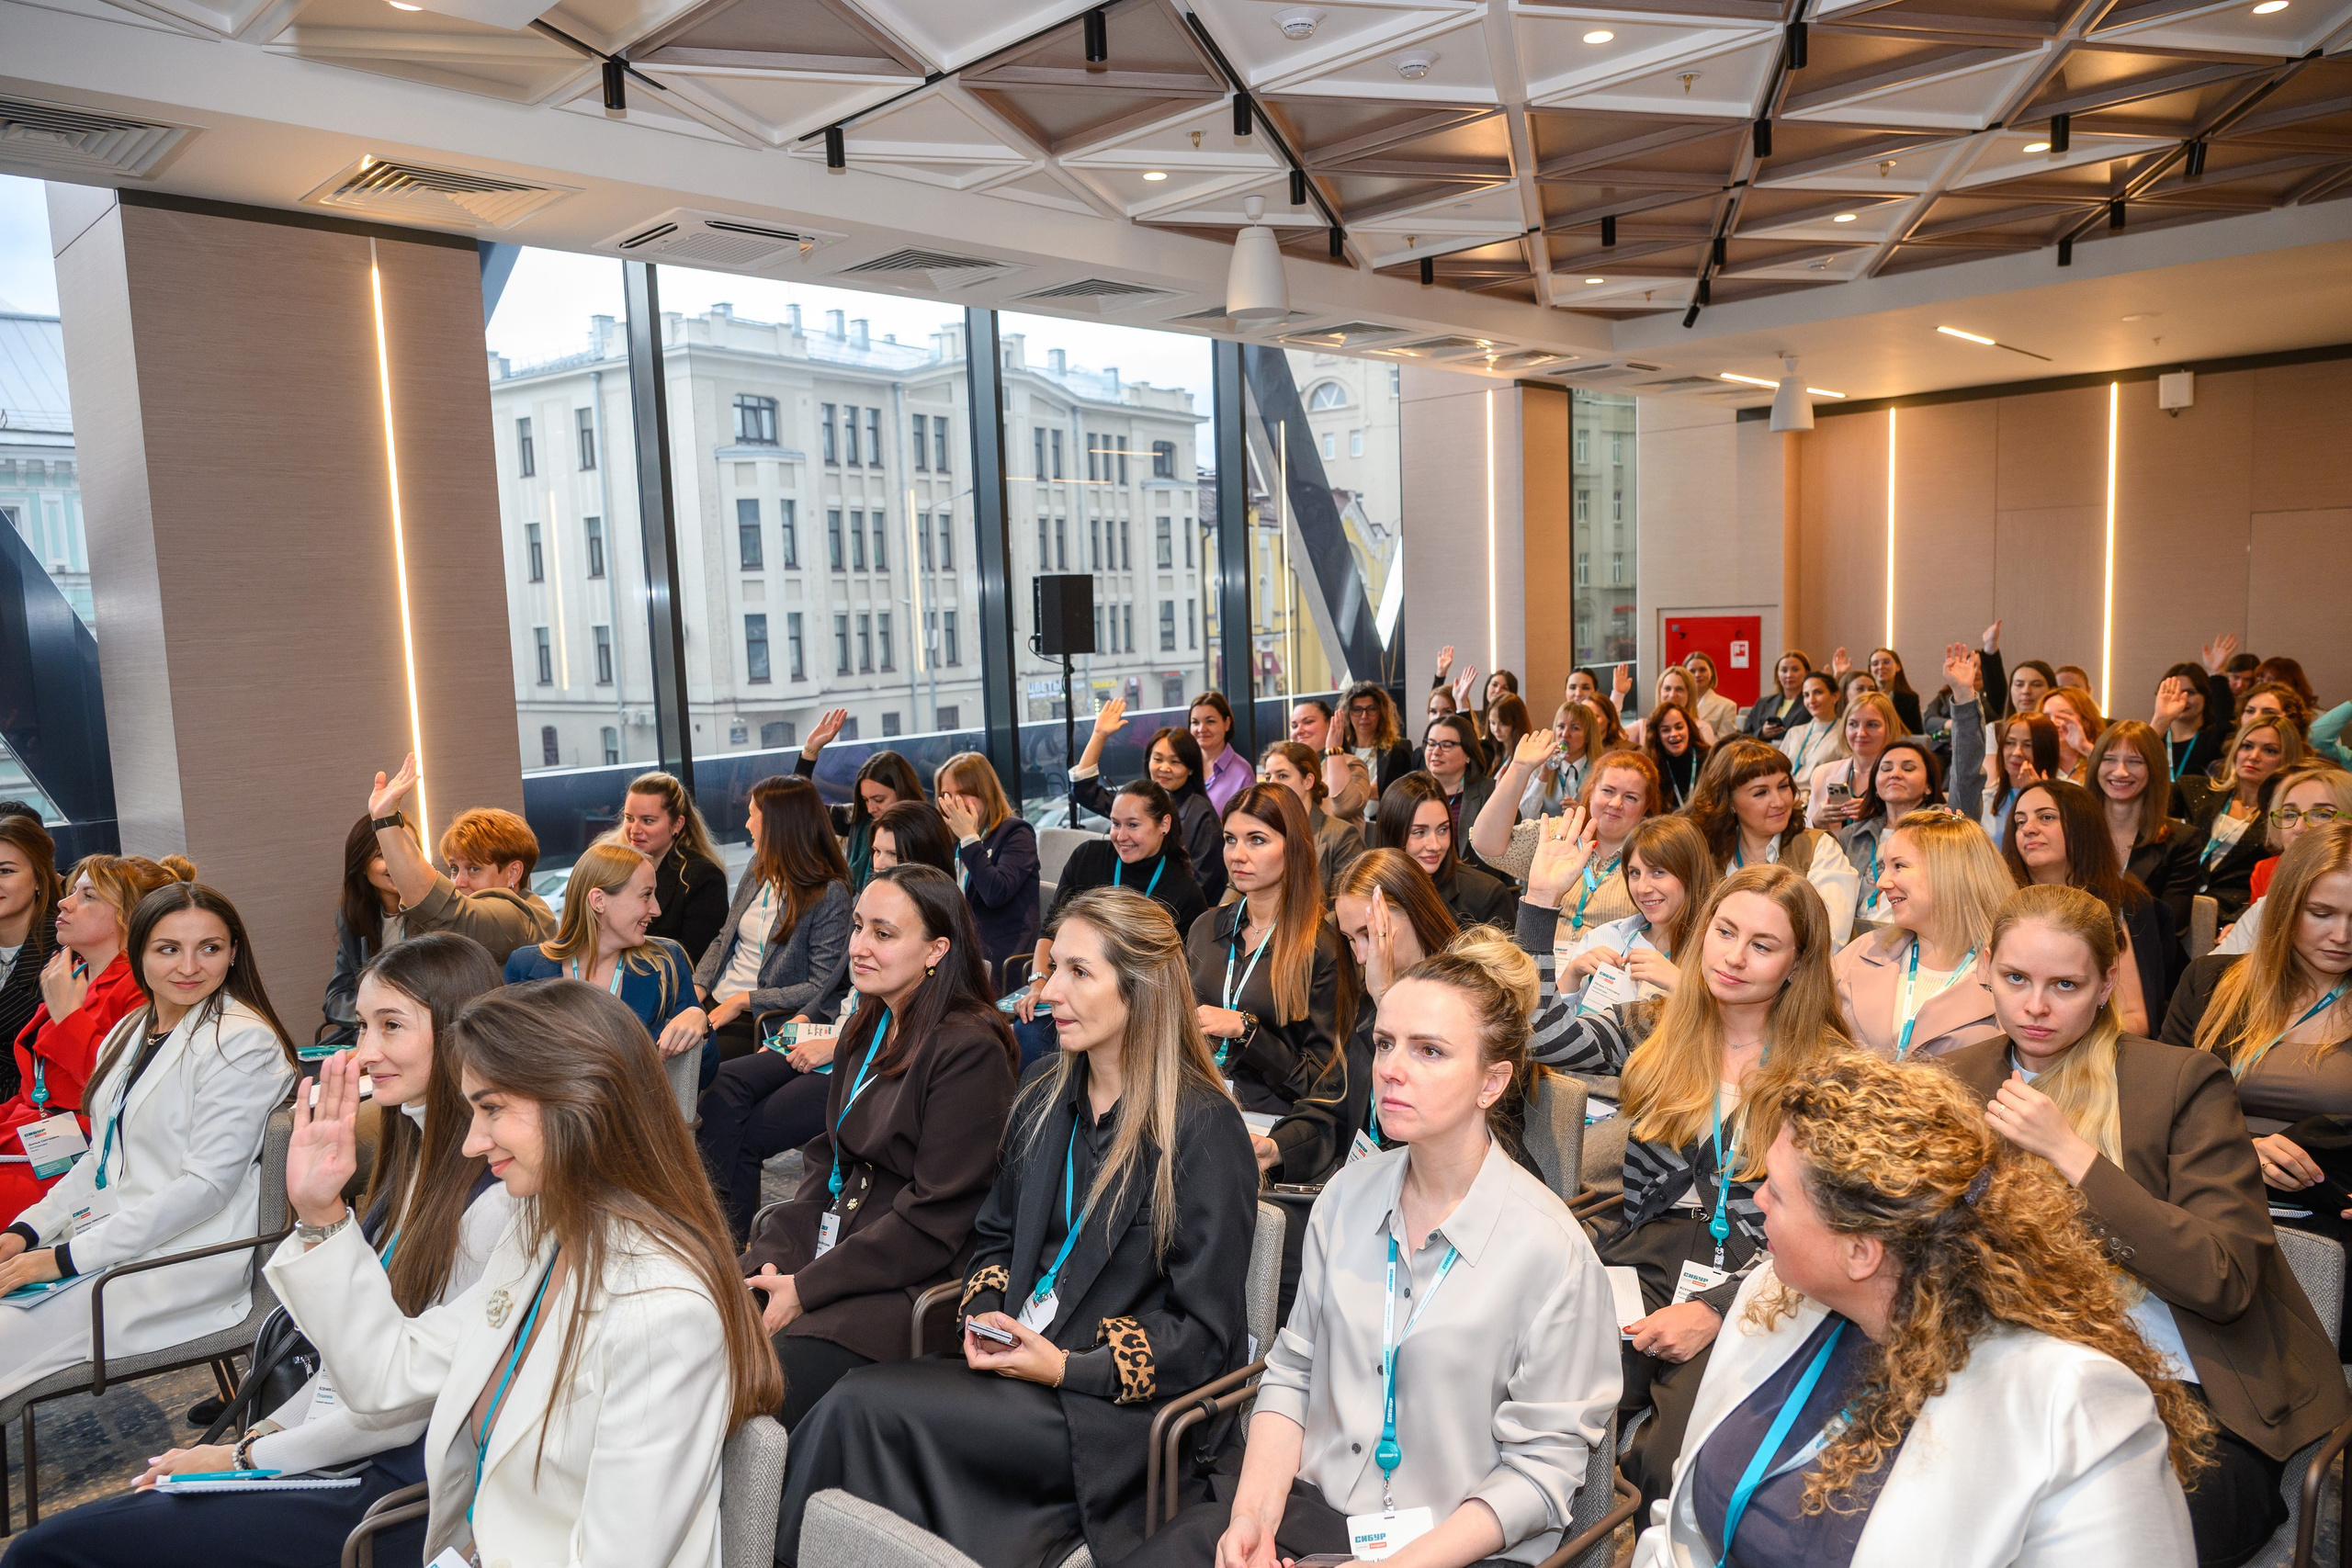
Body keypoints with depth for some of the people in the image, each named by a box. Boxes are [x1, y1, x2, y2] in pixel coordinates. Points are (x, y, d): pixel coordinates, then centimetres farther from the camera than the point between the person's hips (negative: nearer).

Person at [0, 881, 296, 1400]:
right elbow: (103, 1158, 18)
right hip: (112, 1230, 8)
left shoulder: (242, 1042, -15)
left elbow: (206, 1184, -19)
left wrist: (68, 1257, -18)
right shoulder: (128, 1034, 13)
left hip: (185, 1255, -8)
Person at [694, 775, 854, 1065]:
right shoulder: (757, 868, 11)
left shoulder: (830, 894, -12)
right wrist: (697, 988, 0)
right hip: (715, 1003, 6)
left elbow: (820, 987, -13)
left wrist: (744, 1000, -14)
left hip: (757, 1020, -6)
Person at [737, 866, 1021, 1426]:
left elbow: (934, 1221, -16)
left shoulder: (970, 1052, -15)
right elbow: (825, 1158, 15)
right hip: (830, 1250, 8)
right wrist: (771, 1259, -2)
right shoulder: (867, 1031, 13)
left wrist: (806, 1289, -14)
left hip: (907, 1285, -8)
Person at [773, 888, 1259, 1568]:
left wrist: (1067, 1367, -15)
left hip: (1120, 1410, -6)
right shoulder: (1046, 1097, 10)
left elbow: (1206, 1335, -10)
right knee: (855, 1405, -22)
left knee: (861, 1408, -22)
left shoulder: (1203, 1130, -11)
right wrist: (985, 1313, 0)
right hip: (1019, 1361, 6)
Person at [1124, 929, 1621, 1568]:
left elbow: (1541, 1468, -9)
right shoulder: (1348, 1196, 3)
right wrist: (1255, 1512, -6)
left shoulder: (1553, 1251, -13)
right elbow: (1293, 1367, 8)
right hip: (1312, 1500, 4)